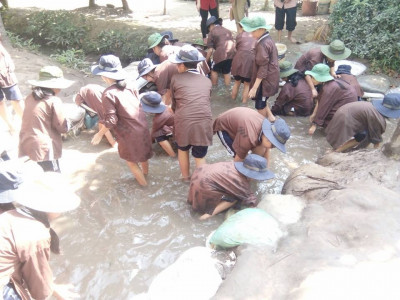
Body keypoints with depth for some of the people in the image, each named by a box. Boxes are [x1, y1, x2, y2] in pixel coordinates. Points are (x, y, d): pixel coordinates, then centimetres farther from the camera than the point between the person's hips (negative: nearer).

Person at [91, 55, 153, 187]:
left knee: (130, 160, 18)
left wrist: (99, 134, -7)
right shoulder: (128, 86, -5)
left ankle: (143, 182, 33)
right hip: (142, 126, 7)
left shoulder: (108, 94, -23)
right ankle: (145, 172, 54)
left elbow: (111, 120, -22)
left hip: (129, 133, -6)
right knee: (142, 151, 30)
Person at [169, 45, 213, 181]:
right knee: (200, 157, 15)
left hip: (183, 123, 0)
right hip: (204, 123, 1)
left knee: (183, 149, 27)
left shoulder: (176, 79, 6)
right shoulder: (207, 81, 13)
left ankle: (185, 176, 45)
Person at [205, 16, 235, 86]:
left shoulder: (212, 33, 6)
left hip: (221, 53, -5)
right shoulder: (227, 30, 23)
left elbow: (210, 50, 0)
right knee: (227, 71, 21)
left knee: (214, 70, 18)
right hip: (232, 53, 5)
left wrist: (206, 61, 9)